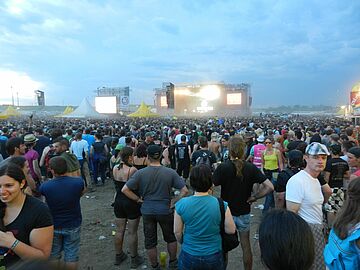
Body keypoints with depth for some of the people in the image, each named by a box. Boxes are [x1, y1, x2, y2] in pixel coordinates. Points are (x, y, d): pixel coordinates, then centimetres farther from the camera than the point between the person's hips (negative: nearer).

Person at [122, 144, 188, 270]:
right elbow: (184, 190, -13)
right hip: (165, 210, 0)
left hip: (147, 211, 1)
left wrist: (138, 199, -3)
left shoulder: (140, 173, -12)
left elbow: (125, 189, -12)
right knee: (171, 237, 24)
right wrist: (174, 201, -3)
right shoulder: (170, 172, -13)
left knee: (150, 241, 19)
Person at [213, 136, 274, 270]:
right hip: (244, 213, 2)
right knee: (246, 245, 19)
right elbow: (270, 187, -12)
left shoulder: (222, 168, -16)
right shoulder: (251, 168, -9)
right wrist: (255, 197, -3)